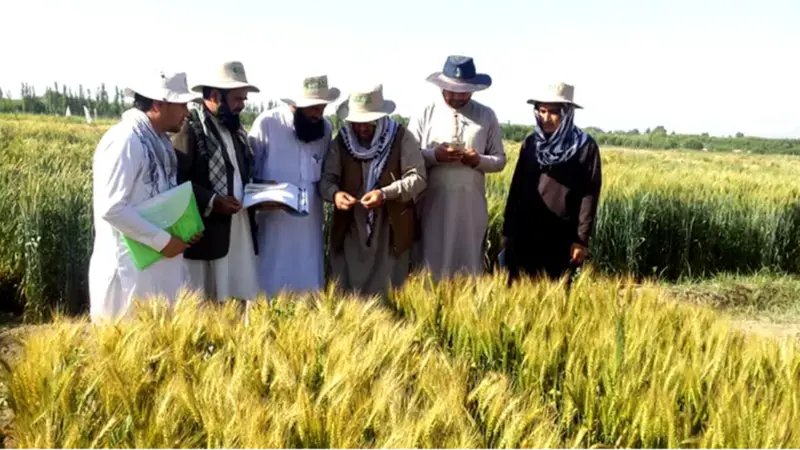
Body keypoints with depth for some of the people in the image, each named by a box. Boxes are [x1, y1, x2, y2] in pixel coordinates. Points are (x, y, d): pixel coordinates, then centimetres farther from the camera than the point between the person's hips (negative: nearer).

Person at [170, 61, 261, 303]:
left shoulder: (235, 127, 17)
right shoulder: (189, 126, -9)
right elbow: (176, 180, -16)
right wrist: (212, 201, -22)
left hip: (239, 228, 7)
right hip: (204, 233, -7)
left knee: (238, 299, 11)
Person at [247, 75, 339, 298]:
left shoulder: (326, 127, 4)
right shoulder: (267, 122, -9)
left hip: (309, 221, 4)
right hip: (273, 220, -4)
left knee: (307, 283, 10)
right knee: (269, 281, 4)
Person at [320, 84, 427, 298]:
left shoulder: (402, 138, -3)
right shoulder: (341, 140, 6)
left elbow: (417, 178, -9)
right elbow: (326, 178, 3)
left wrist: (385, 194, -24)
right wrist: (335, 193, -21)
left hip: (391, 231, -2)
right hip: (350, 230, 3)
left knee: (387, 294, 7)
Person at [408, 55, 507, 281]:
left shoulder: (487, 116, 5)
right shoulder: (425, 114, 3)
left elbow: (500, 160, 8)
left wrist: (479, 160, -13)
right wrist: (434, 155, -17)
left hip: (471, 205, 1)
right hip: (434, 203, -1)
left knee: (469, 261, 9)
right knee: (432, 261, 4)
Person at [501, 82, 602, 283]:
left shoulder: (585, 147, -5)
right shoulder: (530, 143, 7)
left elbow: (590, 195, -6)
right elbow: (516, 188, 10)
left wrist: (582, 239, -9)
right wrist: (507, 230, 7)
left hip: (562, 237, -3)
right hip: (526, 233, 3)